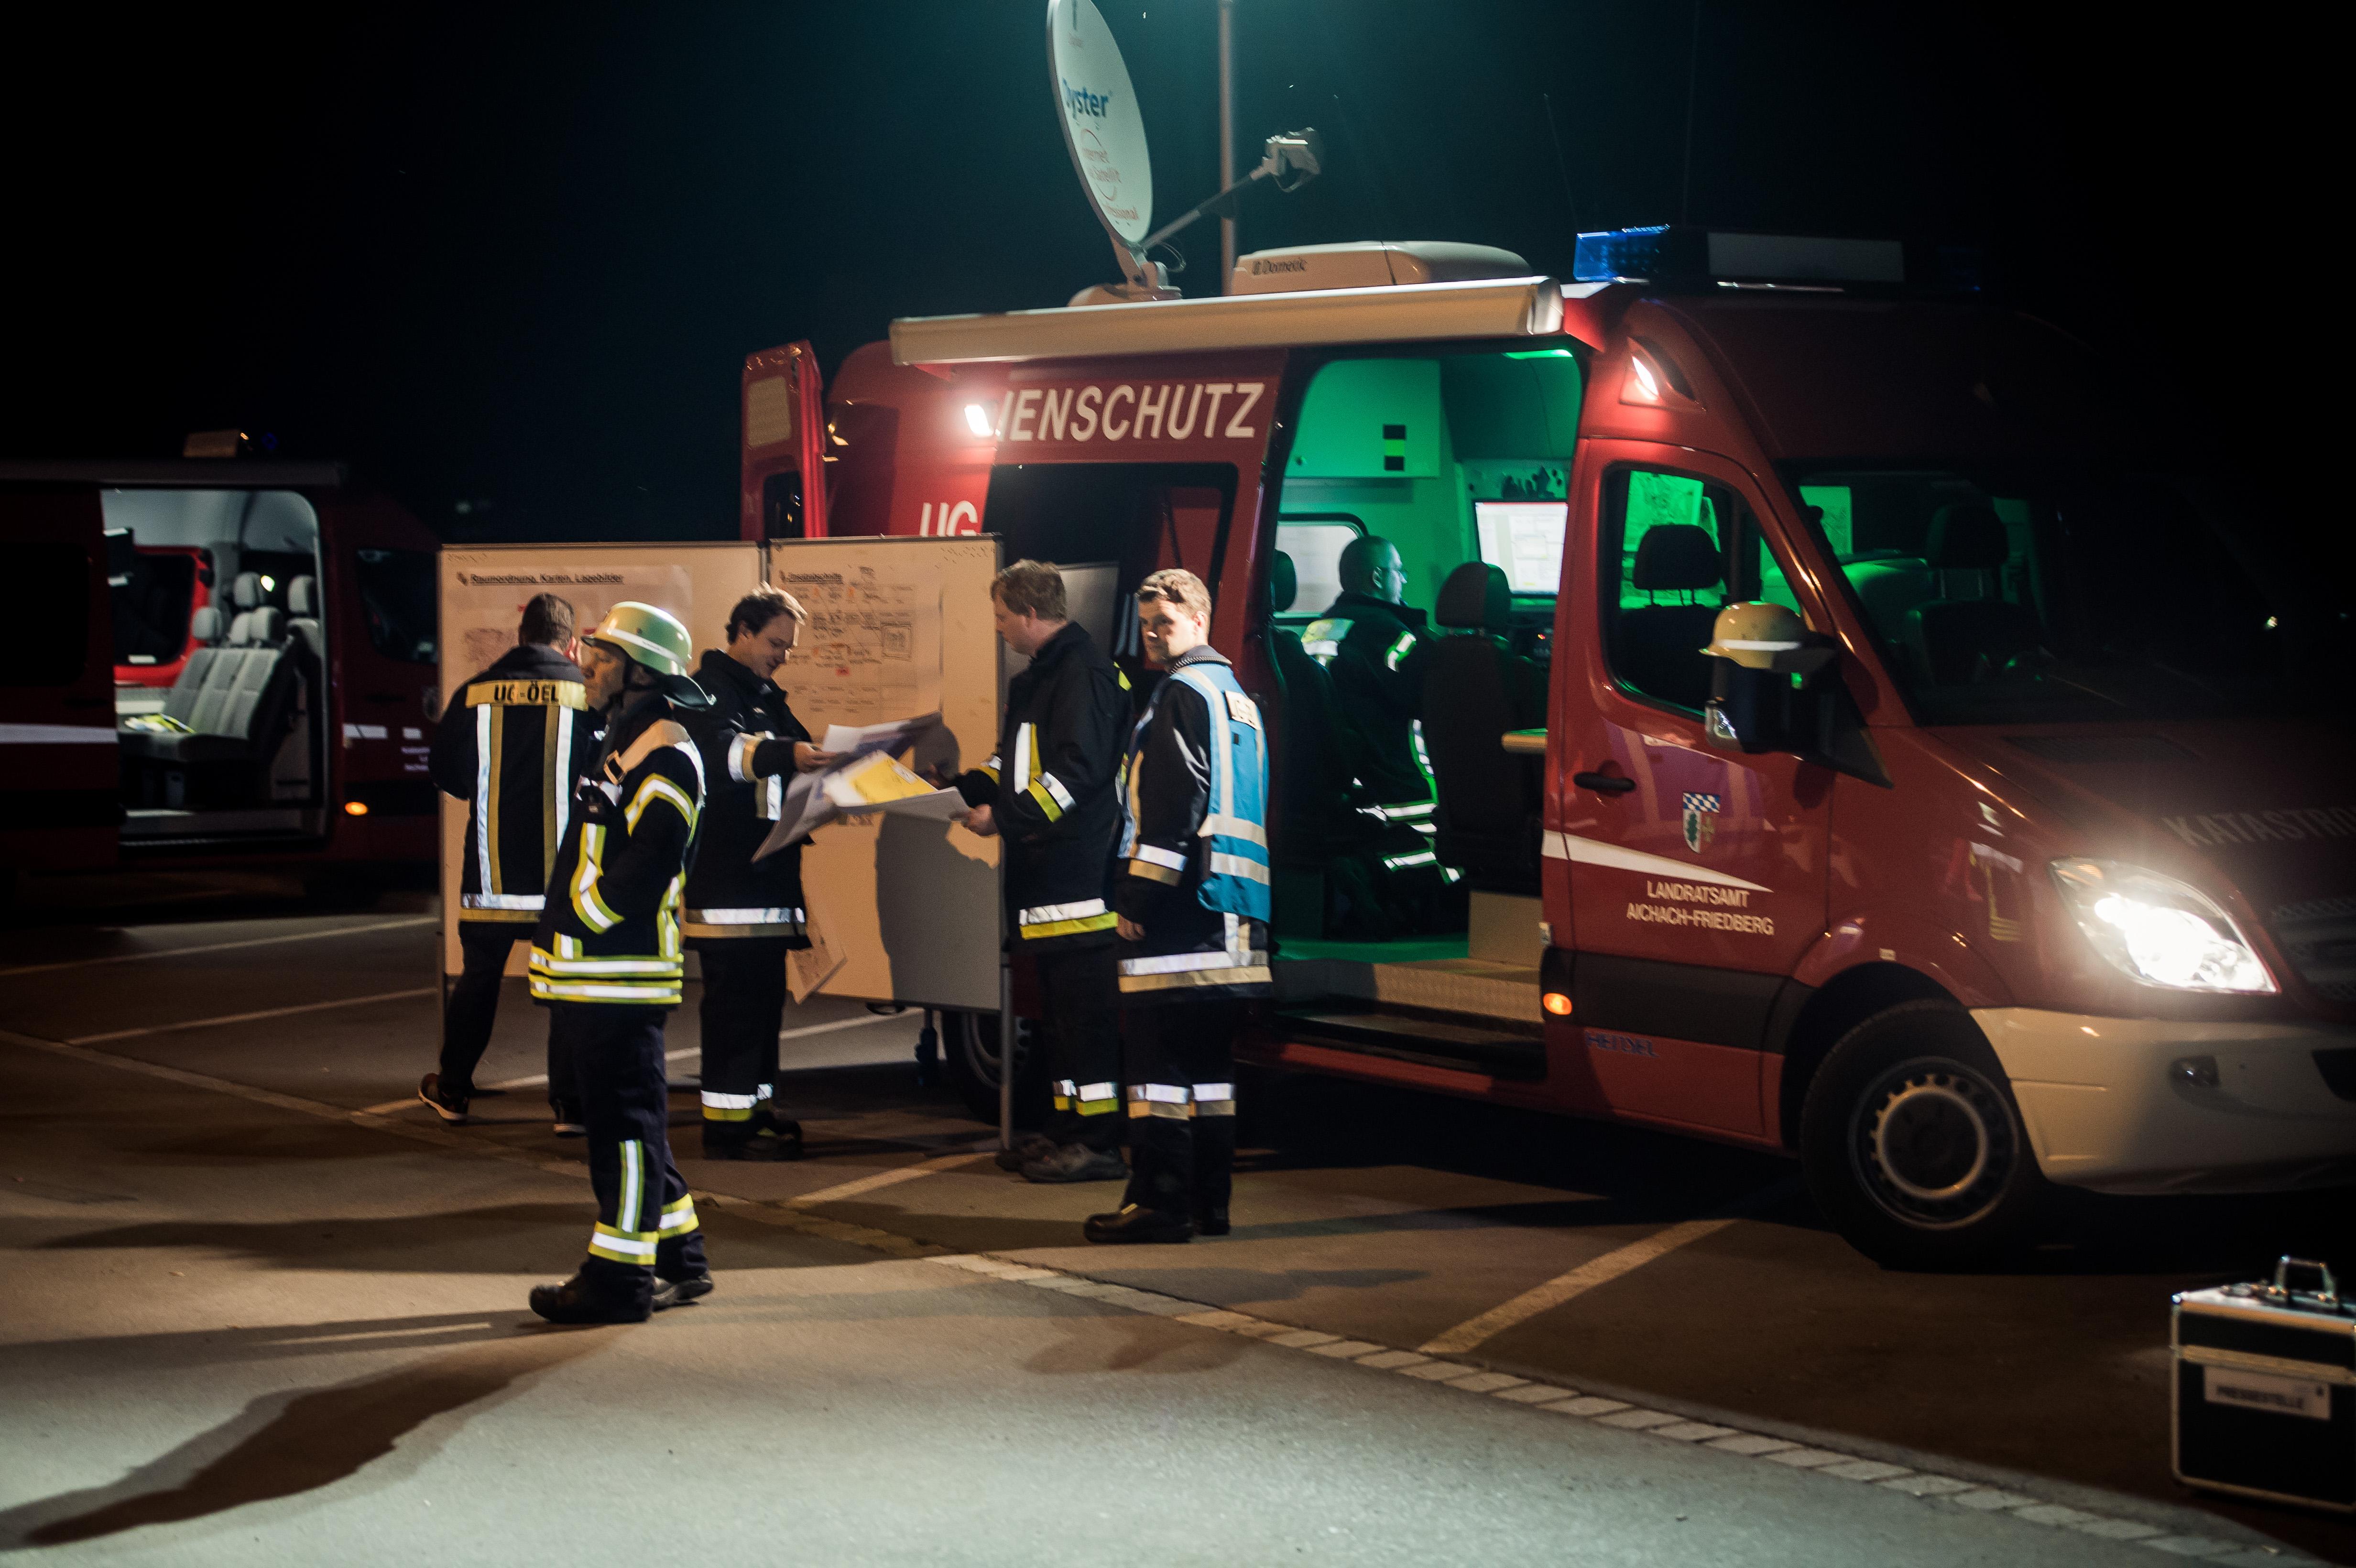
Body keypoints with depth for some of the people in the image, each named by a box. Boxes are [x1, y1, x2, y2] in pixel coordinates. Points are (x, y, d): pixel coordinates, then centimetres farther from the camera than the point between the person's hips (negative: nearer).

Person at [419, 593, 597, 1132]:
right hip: (563, 867, -2)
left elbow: (445, 771, 8)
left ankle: (452, 1089, 26)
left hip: (493, 868, 2)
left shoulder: (475, 694, -1)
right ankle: (570, 1102, 1)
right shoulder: (586, 694, -7)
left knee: (479, 976, 16)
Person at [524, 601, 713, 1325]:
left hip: (622, 978, -10)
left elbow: (640, 873, -23)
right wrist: (559, 955, 16)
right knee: (632, 1120, 15)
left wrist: (582, 926, -15)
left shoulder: (663, 757, -14)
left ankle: (620, 1276, -2)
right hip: (594, 975, 10)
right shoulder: (624, 744, 19)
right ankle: (678, 1259, 23)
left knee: (623, 1121, -5)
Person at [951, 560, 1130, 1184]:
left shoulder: (1083, 674, -14)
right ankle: (1068, 1129, 22)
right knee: (1060, 1009, 15)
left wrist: (1003, 817, -19)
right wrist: (963, 791, 12)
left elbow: (1078, 771, -22)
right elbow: (1016, 762, 26)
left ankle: (1099, 1140, -7)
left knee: (1086, 1014, -9)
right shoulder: (1039, 677, 20)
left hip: (1079, 874, -11)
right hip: (1046, 873, 11)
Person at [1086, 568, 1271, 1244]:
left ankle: (1159, 1201, -10)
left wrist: (1138, 895, -17)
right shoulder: (1239, 697, 21)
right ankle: (1207, 1201, 14)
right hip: (1233, 914, 10)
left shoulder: (1182, 694, -9)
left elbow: (1171, 806, -18)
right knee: (1208, 1062, 12)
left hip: (1178, 910, -10)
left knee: (1157, 1060, -8)